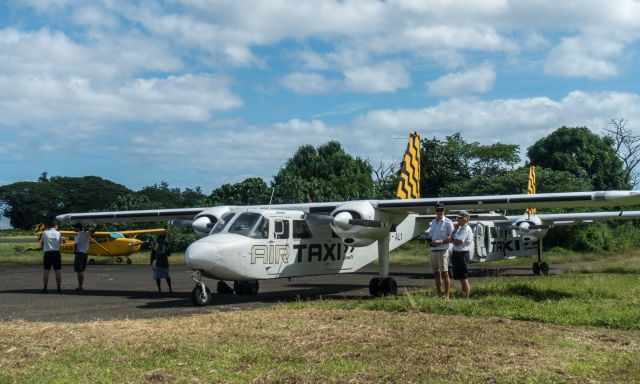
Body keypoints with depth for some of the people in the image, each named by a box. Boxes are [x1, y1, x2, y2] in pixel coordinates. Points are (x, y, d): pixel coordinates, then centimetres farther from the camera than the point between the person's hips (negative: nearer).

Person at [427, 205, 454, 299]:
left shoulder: (448, 222, -4)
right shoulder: (433, 222, 17)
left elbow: (451, 238, -9)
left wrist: (440, 241, -21)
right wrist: (430, 241, 1)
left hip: (443, 250, -7)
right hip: (433, 250, 7)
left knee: (444, 273, -8)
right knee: (436, 273, 8)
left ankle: (446, 295, -5)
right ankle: (439, 294, 15)